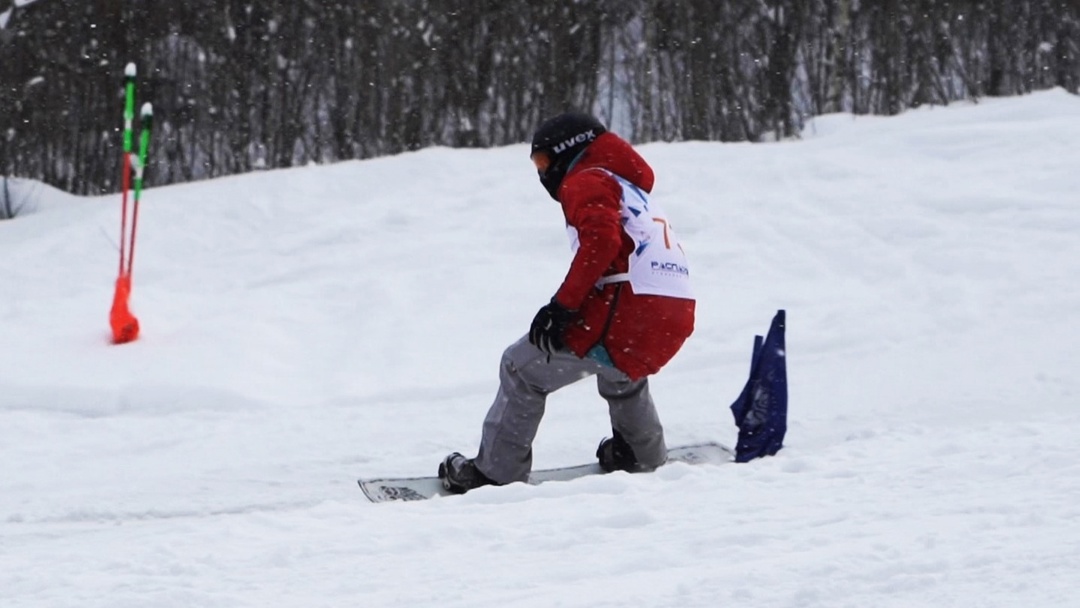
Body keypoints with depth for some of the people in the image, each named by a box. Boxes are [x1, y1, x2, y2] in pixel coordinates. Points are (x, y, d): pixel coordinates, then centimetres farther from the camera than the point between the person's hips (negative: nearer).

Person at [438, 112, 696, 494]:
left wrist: (562, 305, -16)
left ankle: (496, 472, 1)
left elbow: (600, 240, -16)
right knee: (619, 369, 41)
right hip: (676, 321, 9)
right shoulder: (631, 187, 31)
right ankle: (643, 456, 46)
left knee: (523, 368, 2)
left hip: (628, 314, -9)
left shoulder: (585, 181, 3)